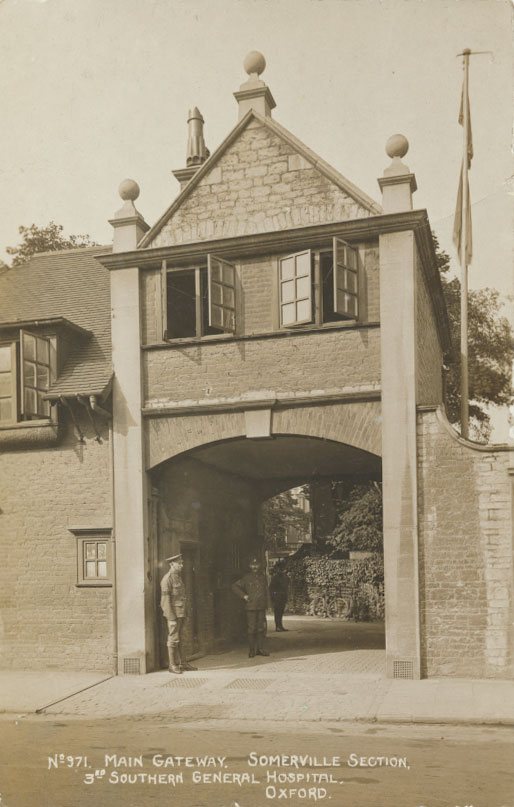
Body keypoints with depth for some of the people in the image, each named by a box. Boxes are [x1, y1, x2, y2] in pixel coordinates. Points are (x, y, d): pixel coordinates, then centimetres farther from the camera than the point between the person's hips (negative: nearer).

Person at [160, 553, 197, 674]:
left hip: (180, 613, 9)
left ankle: (182, 663, 15)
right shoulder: (167, 579, -12)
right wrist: (171, 617, -20)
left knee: (178, 638, 12)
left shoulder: (178, 577, 16)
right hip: (173, 613, -9)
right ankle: (173, 665, 1)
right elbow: (166, 598, -16)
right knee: (173, 639, -5)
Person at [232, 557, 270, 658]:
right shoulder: (247, 578, -2)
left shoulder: (263, 577, 10)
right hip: (251, 607, -4)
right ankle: (251, 650, 4)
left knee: (261, 628, 6)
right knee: (252, 629, -3)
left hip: (261, 607, 4)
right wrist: (243, 596, -7)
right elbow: (235, 586, 2)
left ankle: (260, 649, 15)